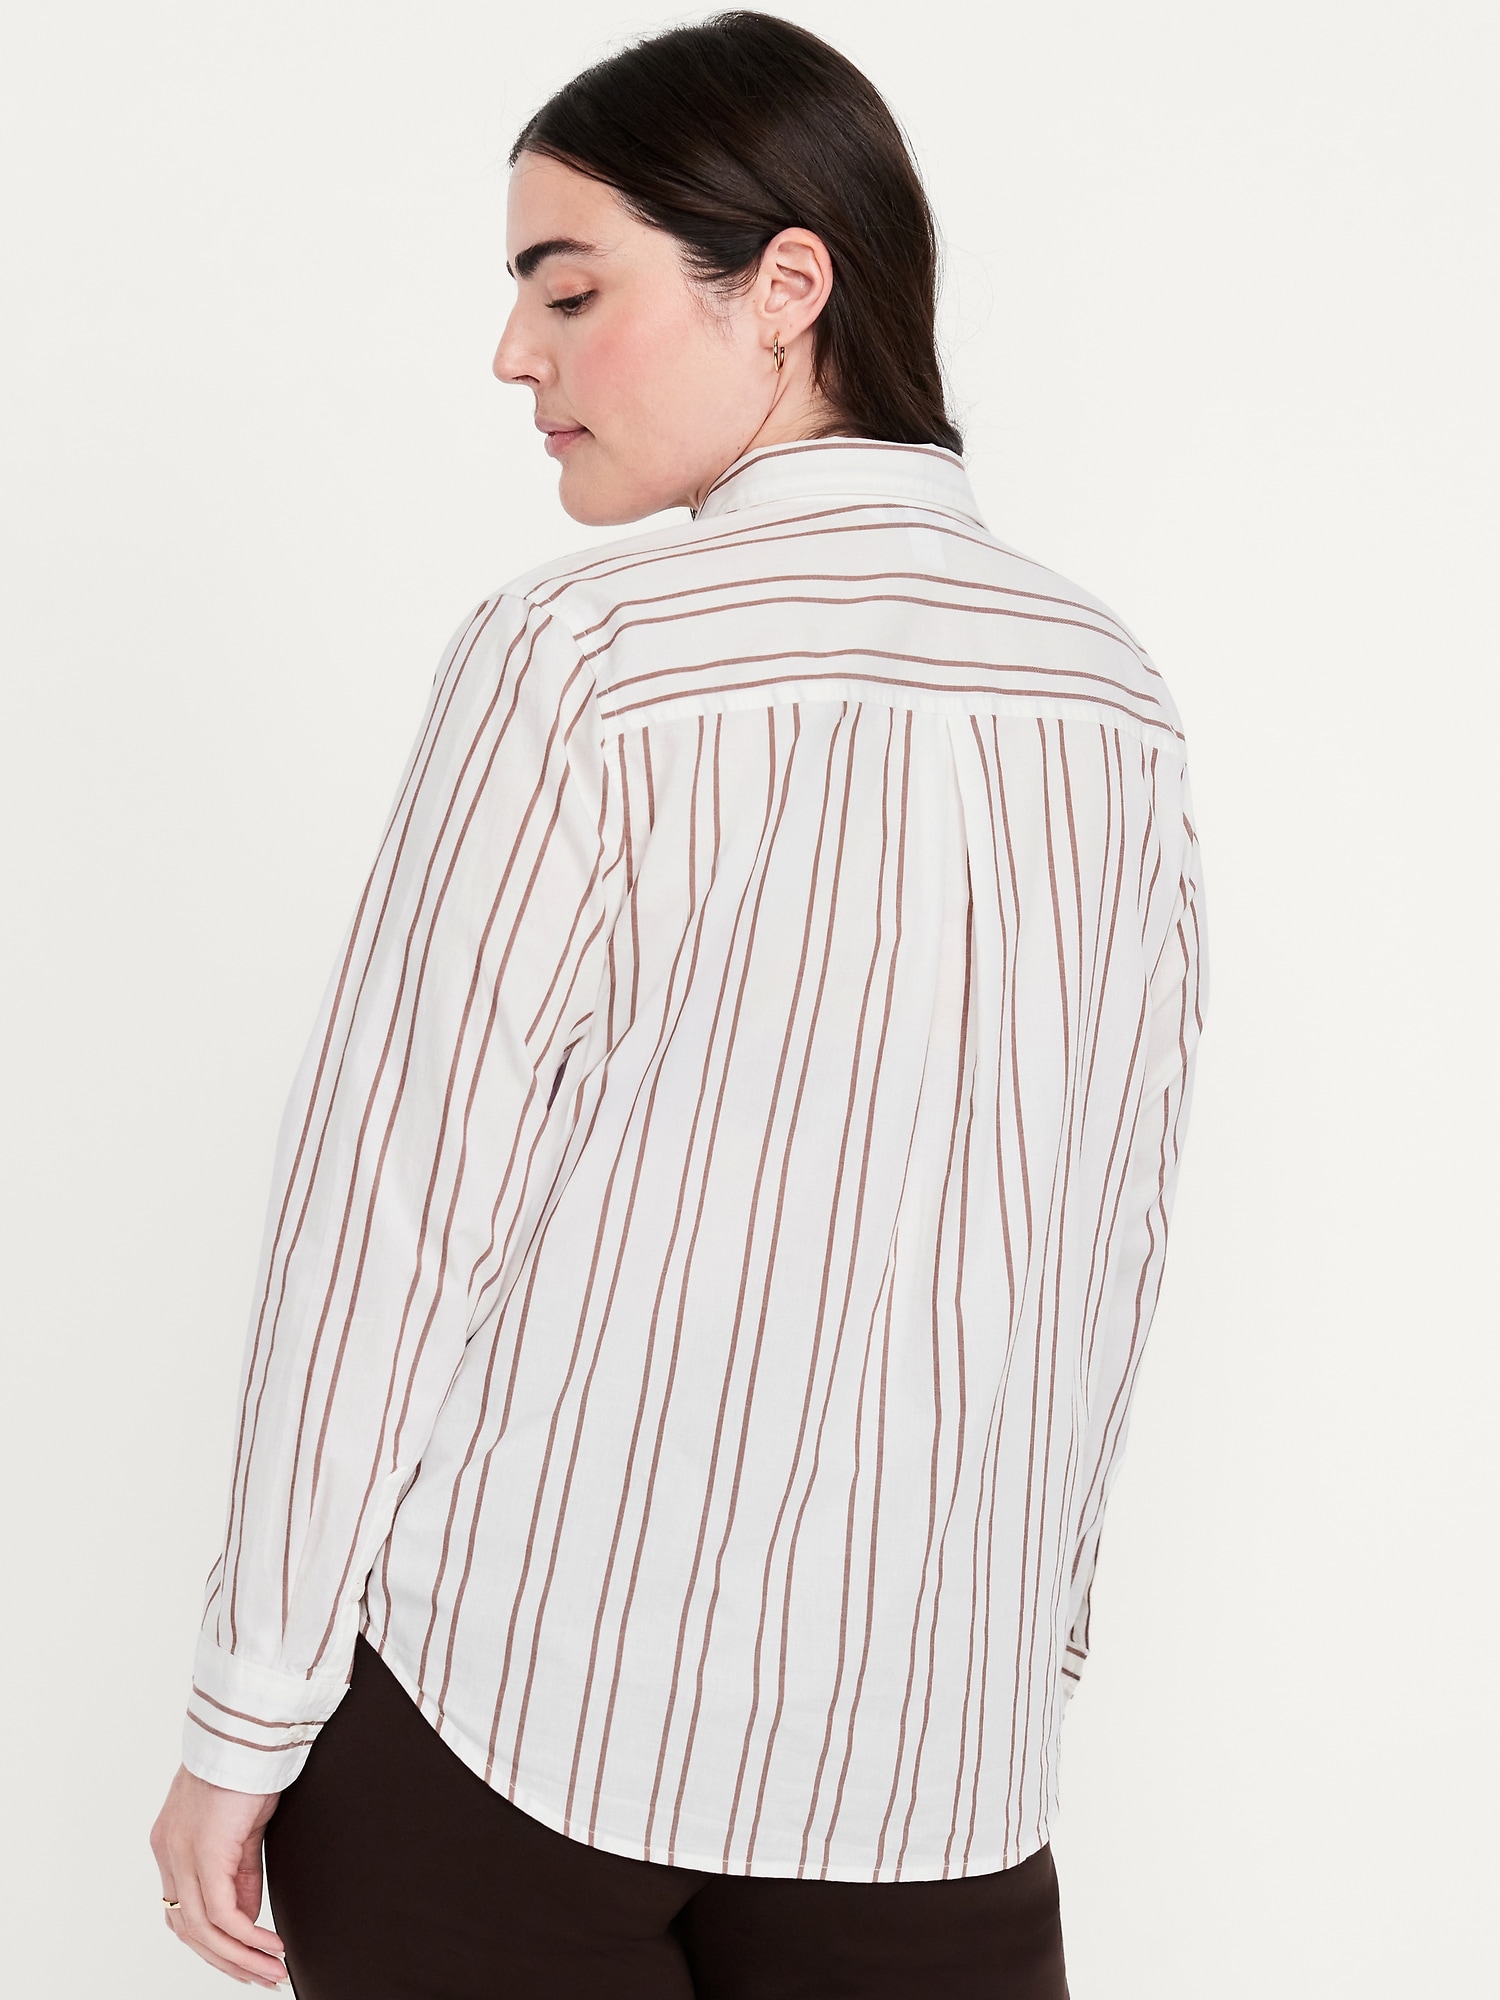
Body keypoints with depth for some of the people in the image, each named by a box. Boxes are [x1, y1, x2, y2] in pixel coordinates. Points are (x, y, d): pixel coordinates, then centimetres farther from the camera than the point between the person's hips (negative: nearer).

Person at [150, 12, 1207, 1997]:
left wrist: (247, 1720, -4)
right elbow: (1107, 1257, 8)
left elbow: (393, 1216, -12)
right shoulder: (1119, 705, 3)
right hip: (934, 1760, 4)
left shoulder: (578, 664, -13)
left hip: (507, 1705, -4)